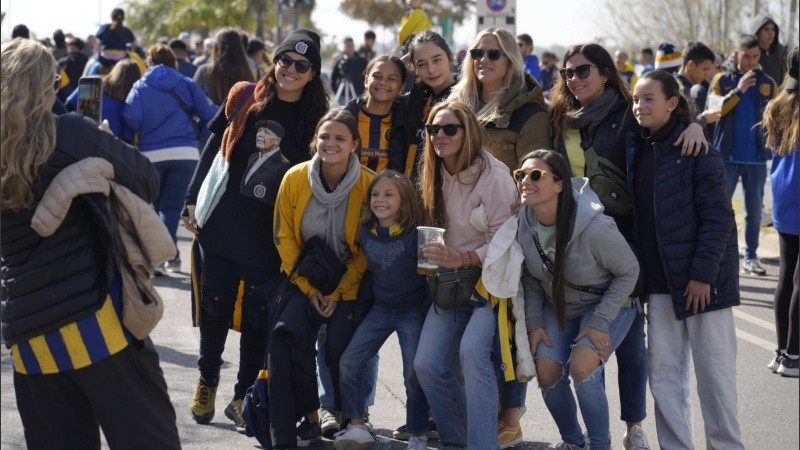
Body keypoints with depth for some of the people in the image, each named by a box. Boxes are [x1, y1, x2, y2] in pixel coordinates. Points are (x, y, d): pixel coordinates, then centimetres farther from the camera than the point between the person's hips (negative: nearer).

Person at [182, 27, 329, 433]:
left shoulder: (314, 118, 0)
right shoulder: (243, 97, 1)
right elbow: (213, 149, 6)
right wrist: (192, 200, 1)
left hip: (273, 233, 0)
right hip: (221, 223, 0)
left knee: (258, 316, 5)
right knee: (214, 306, 6)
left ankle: (243, 395, 18)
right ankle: (207, 381, 26)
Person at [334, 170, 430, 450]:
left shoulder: (415, 234, -16)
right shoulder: (365, 233, -2)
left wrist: (429, 309, -9)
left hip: (412, 310, -5)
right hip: (380, 309, 5)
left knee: (415, 372, -5)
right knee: (349, 361, -5)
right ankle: (357, 426, 5)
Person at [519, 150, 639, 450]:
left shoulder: (595, 228, -32)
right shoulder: (524, 224, -16)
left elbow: (629, 271, -17)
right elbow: (530, 279, 1)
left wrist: (600, 321, -19)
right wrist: (534, 323, -7)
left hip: (607, 305, -5)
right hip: (558, 306, 5)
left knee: (581, 367, -26)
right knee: (547, 373, -13)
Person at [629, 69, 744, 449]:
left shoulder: (696, 149, -10)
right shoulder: (636, 150, 8)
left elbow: (718, 216, -13)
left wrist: (703, 274, -18)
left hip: (701, 278, -6)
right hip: (659, 279, 6)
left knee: (713, 370, 2)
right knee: (664, 373, 8)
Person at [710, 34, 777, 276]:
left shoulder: (767, 83, 5)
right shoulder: (722, 80, 0)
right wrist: (738, 91, -18)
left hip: (757, 157, 2)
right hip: (727, 155, -2)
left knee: (754, 210, 8)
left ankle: (751, 257, 15)